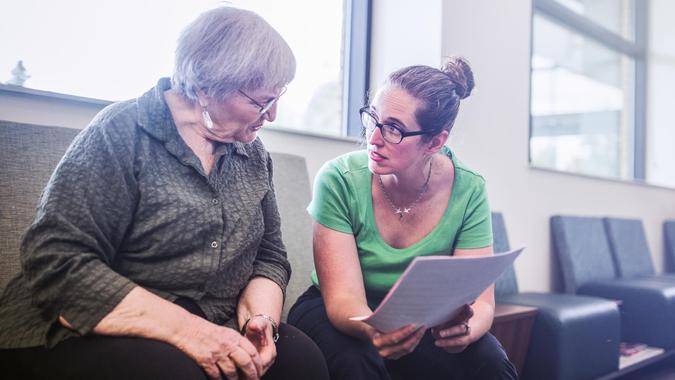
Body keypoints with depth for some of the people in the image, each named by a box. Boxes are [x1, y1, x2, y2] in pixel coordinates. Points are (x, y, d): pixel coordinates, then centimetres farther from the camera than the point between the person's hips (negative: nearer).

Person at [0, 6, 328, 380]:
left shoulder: (253, 153, 6)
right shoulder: (121, 134, -13)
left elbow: (269, 256, 10)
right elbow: (56, 261, -20)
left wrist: (260, 318, -13)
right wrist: (183, 327, -26)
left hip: (211, 335, 6)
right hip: (89, 337, -5)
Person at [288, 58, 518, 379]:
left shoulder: (468, 191, -15)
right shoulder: (339, 180, -22)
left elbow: (480, 300, -16)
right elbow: (343, 298, -23)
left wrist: (465, 328, -40)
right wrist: (376, 330, -47)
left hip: (419, 321, 2)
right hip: (339, 317, -2)